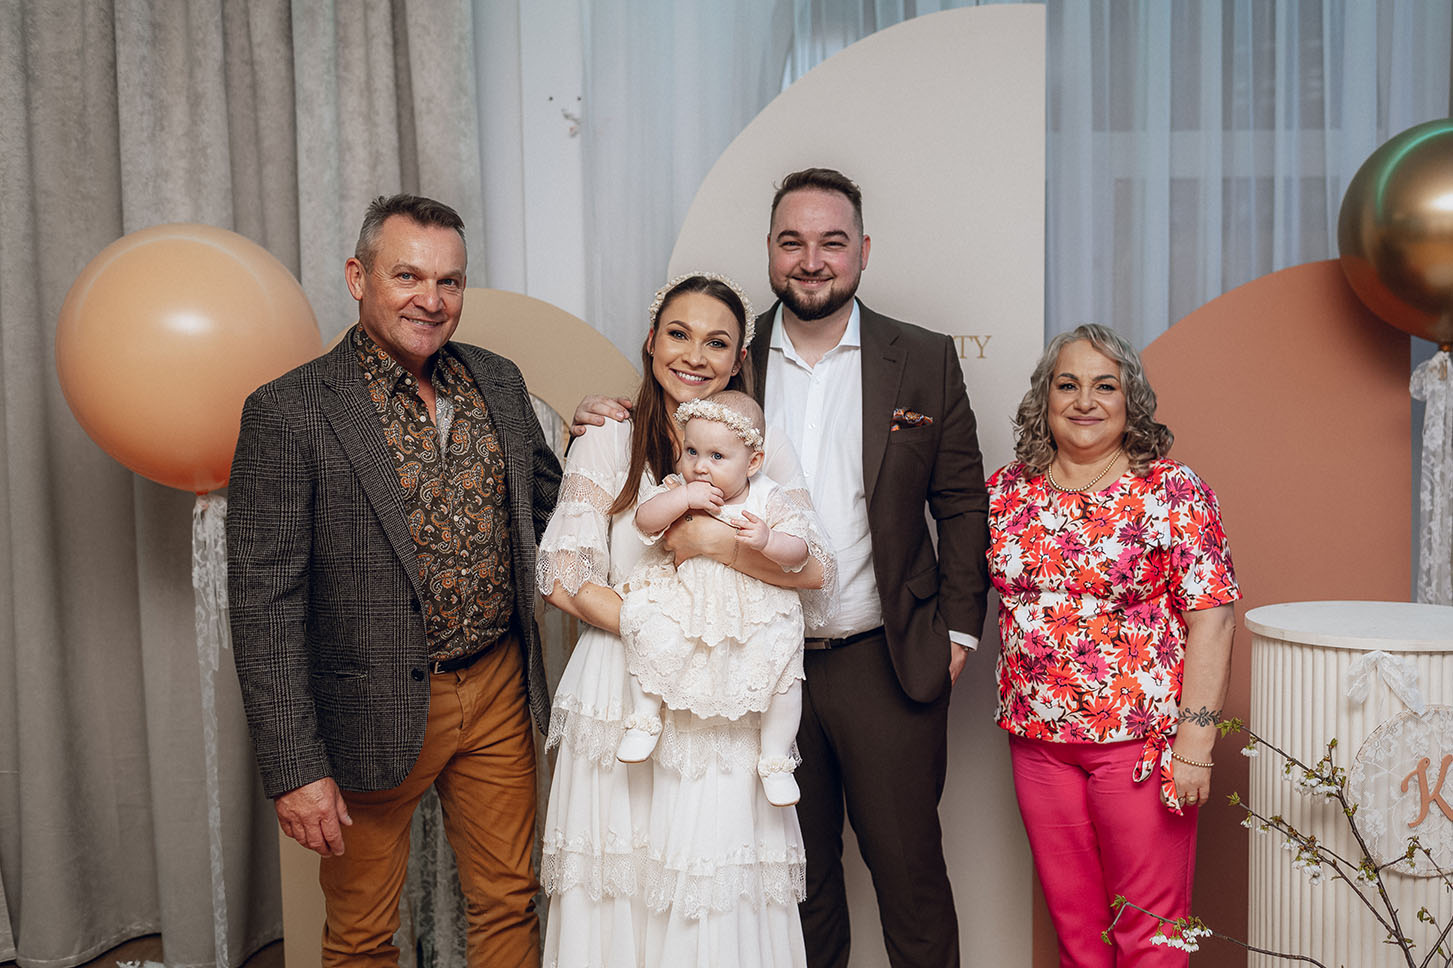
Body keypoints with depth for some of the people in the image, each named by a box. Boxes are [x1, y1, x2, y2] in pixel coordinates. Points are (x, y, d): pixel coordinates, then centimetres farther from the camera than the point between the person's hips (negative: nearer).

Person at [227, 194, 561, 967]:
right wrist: (294, 767, -16)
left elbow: (546, 501, 18)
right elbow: (265, 604, -14)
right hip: (373, 716, -4)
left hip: (499, 694, 5)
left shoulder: (499, 382, 4)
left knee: (508, 904, 20)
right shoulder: (288, 411, -13)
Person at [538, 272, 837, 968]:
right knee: (616, 900, 6)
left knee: (722, 906, 1)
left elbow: (816, 572, -3)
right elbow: (563, 579, -3)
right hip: (620, 700, 0)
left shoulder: (765, 449, 8)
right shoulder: (606, 446, 5)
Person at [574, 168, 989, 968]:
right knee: (797, 871, 16)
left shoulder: (926, 361, 0)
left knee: (908, 866, 11)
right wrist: (605, 429, -8)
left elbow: (963, 505, 3)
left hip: (887, 662, -1)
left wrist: (958, 629, -2)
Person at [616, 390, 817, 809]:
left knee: (784, 665, -16)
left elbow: (799, 553, -9)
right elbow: (645, 520, -16)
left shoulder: (767, 500, -6)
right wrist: (684, 497, -28)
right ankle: (645, 718, 0)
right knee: (650, 632, -25)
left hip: (756, 610, 0)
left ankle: (775, 758, 7)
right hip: (684, 602, 1)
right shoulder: (678, 491, -3)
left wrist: (767, 541, -29)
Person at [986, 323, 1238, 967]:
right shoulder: (1006, 491, 4)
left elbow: (1211, 618, -11)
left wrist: (1194, 743, -15)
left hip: (1142, 738, -3)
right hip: (1037, 739, 4)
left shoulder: (1171, 490, -7)